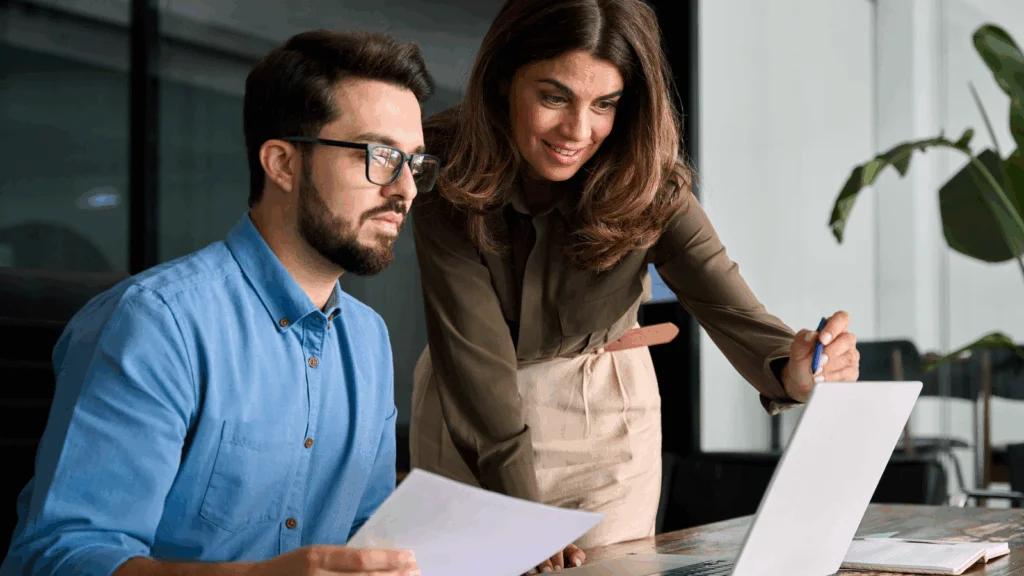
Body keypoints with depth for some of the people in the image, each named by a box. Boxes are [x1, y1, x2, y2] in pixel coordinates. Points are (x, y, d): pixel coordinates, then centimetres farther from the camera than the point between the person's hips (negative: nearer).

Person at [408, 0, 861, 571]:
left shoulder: (647, 187, -18)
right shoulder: (444, 175, -22)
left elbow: (735, 312, -26)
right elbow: (475, 353, -26)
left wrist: (795, 371, -50)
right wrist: (523, 518, -35)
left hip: (608, 414, 1)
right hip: (470, 417, 0)